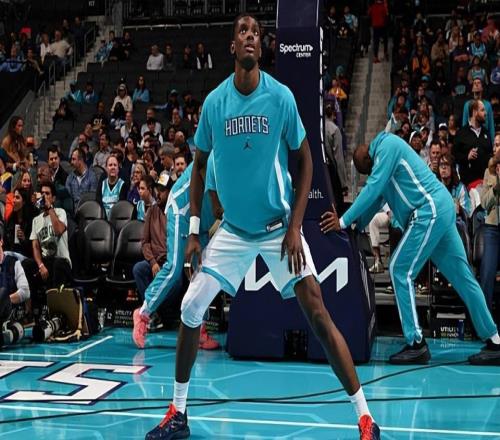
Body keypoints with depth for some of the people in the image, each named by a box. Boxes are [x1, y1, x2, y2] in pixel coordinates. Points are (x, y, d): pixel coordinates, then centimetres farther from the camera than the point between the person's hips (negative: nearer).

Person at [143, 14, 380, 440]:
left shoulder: (281, 96, -11)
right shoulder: (214, 102, -4)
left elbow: (305, 161, -3)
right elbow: (200, 166, 8)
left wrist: (295, 226, -11)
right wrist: (194, 230, 4)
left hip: (279, 226, -3)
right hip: (233, 229, 3)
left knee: (318, 316, -11)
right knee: (190, 309, -2)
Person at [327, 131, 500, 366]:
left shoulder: (387, 144, -7)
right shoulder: (385, 150, 22)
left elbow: (372, 189, -14)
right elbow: (377, 198, 26)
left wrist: (344, 221, -11)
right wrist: (356, 226, 22)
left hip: (429, 212, -10)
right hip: (442, 209, 10)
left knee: (401, 271, -6)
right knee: (462, 276, 10)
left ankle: (416, 344, -6)